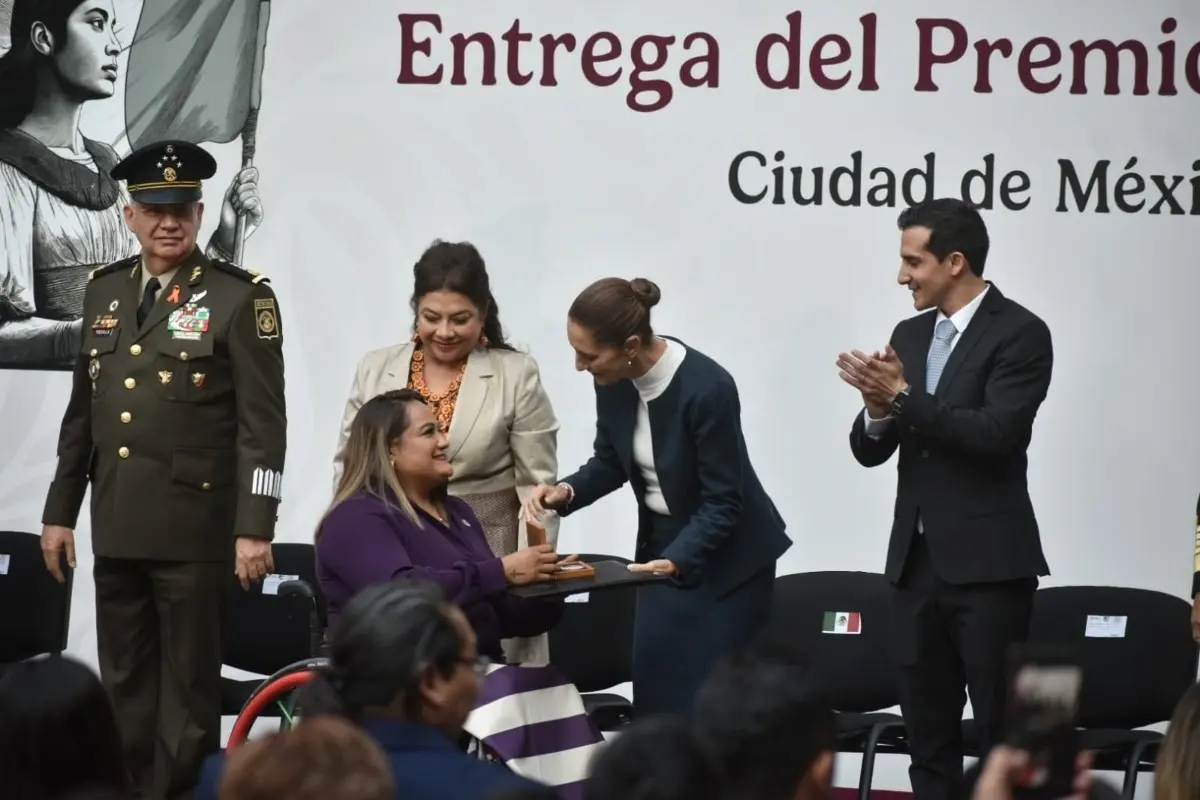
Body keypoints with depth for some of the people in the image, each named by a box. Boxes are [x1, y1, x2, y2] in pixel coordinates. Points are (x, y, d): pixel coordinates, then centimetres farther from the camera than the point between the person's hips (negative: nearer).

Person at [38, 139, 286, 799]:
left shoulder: (240, 299, -6)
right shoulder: (105, 292, 11)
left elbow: (264, 424, -9)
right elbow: (82, 413, 16)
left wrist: (254, 528, -15)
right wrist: (59, 511, 13)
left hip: (194, 529, -5)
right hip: (117, 526, 5)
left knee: (189, 687, 1)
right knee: (124, 684, 10)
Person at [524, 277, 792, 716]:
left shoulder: (708, 388, -29)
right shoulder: (614, 382, -10)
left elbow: (722, 502, -24)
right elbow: (610, 463, 6)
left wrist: (676, 562, -35)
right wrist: (566, 492, -13)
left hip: (727, 558, -7)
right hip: (662, 547, 7)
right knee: (655, 691, 5)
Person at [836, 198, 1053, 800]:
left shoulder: (1019, 333, -8)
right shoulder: (910, 336, 13)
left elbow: (996, 435, -20)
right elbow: (869, 450, 10)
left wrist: (903, 397, -22)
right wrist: (878, 408, -11)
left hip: (987, 564, -7)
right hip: (917, 562, 7)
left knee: (1006, 733, -4)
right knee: (927, 735, 10)